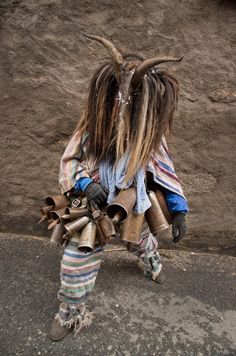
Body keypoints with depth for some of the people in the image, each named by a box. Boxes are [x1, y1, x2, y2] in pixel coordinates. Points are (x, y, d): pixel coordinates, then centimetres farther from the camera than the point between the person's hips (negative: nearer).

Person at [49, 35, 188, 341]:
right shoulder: (92, 128, -21)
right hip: (94, 208, -1)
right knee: (77, 261, 8)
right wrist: (86, 183, -31)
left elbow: (164, 170, -10)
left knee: (142, 239, 32)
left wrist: (178, 210, -13)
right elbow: (69, 161, -11)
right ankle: (71, 312, 37)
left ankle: (152, 260, 72)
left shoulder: (149, 135, -18)